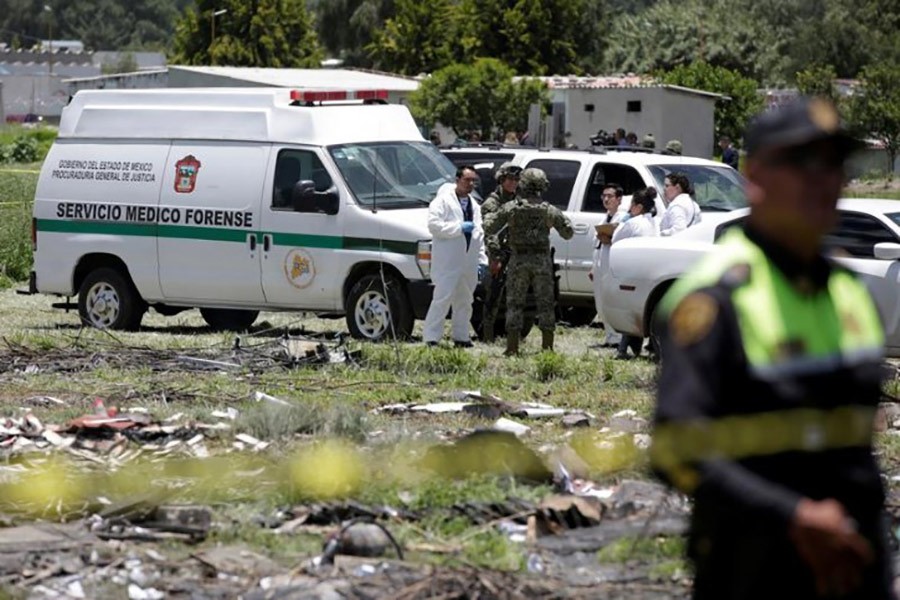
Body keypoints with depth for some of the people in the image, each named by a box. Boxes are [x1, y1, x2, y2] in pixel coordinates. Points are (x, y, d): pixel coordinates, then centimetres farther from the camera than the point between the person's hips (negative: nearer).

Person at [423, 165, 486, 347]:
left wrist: (482, 260, 14)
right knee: (442, 298, -9)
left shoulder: (474, 205, 19)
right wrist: (459, 228, -17)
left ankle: (461, 336, 18)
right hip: (447, 261, -7)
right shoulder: (443, 201, -4)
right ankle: (431, 338, -7)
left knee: (464, 300, 11)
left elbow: (479, 234, 22)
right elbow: (433, 225, -16)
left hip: (468, 262, 7)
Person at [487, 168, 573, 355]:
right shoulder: (549, 210, 1)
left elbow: (491, 229, 2)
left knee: (514, 304, 5)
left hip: (518, 261, -1)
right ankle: (547, 346, 8)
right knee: (545, 304, 8)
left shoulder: (511, 207, -3)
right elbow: (568, 233, 7)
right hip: (542, 261, 1)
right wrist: (562, 218, 24)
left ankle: (512, 347, 2)